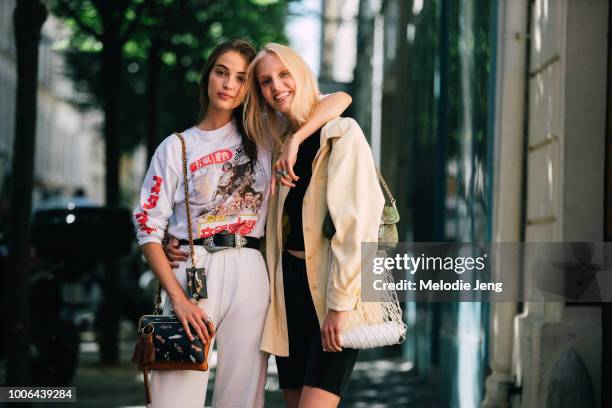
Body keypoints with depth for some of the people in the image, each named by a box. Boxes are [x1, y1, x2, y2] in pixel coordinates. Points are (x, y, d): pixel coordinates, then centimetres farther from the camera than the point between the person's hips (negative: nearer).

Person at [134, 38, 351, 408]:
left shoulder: (262, 135, 11)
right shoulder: (176, 147, 8)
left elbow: (340, 100, 4)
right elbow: (148, 227, 2)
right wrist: (177, 297, -9)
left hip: (248, 275, 1)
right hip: (189, 271, -1)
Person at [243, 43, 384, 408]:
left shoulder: (342, 134, -6)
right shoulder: (281, 145, 17)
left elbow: (356, 221, -14)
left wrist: (340, 302, -19)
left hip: (333, 286, -7)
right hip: (291, 286, 7)